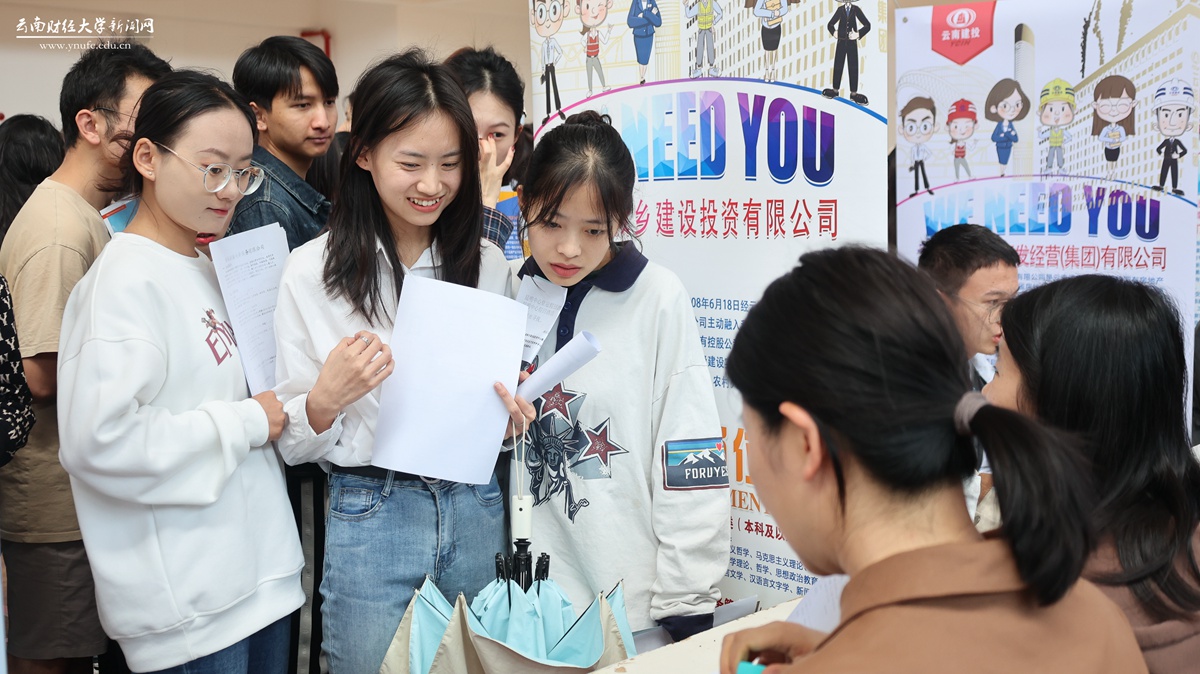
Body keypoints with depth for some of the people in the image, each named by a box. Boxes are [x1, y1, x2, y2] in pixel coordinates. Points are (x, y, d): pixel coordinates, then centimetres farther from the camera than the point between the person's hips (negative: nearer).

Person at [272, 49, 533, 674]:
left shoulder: (489, 264, 3)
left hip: (475, 512, 3)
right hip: (370, 518, -3)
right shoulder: (312, 271, -7)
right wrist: (326, 399, -24)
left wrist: (512, 409, -6)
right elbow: (290, 442, -4)